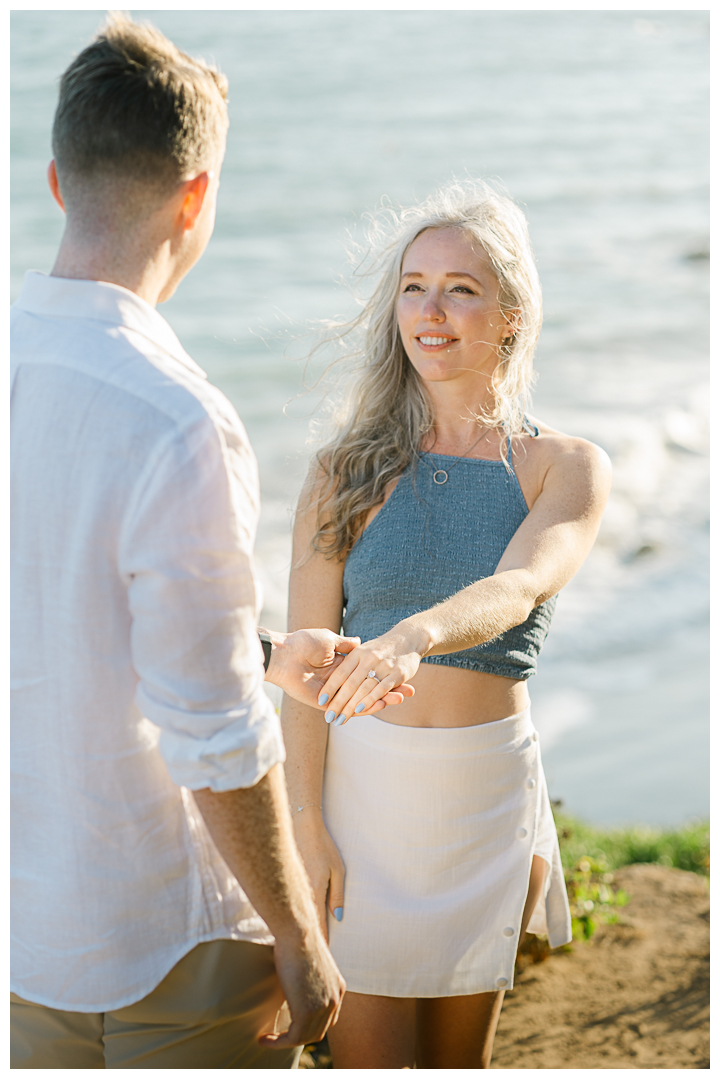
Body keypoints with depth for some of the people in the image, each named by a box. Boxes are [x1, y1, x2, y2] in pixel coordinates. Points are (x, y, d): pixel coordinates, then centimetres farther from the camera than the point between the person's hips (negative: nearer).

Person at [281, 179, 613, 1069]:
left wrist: (413, 636, -44)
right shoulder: (351, 468, -3)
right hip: (360, 780, -1)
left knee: (461, 1053, 15)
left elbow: (517, 588, -24)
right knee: (367, 1055, 1)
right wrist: (305, 822, -12)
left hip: (488, 790, 1)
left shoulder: (566, 469, -4)